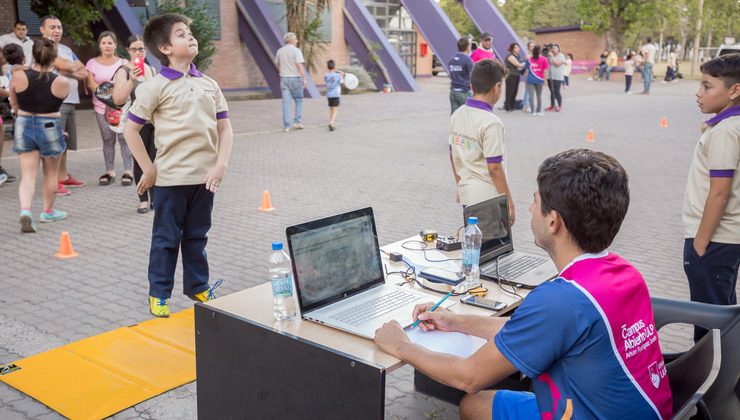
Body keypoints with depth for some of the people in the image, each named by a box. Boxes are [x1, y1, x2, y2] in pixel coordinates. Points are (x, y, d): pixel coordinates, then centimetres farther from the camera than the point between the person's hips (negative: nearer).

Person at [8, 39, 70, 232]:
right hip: (50, 127, -1)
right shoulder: (62, 83, -14)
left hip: (24, 126, 2)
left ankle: (25, 211, -16)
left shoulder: (19, 76, -8)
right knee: (50, 173, 17)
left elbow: (14, 104, 4)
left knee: (28, 175, 4)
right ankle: (48, 211, 31)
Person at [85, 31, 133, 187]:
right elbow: (90, 83, 0)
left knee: (124, 138, -7)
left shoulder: (123, 63, 9)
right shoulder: (92, 63, 9)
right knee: (108, 139, 5)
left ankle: (128, 171, -2)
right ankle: (110, 172, 12)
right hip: (102, 107, 1)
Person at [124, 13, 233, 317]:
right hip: (171, 178, -4)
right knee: (166, 239, 8)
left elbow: (224, 128, 9)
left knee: (197, 237, 17)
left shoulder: (209, 85, 7)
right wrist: (148, 169, -5)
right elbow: (130, 129, -5)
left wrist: (221, 164, -2)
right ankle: (158, 295, 21)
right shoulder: (156, 87, -7)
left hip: (205, 177, 4)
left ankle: (198, 288, 31)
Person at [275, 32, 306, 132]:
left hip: (284, 79, 4)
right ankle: (297, 122, 4)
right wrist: (304, 79, -15)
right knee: (299, 100, 12)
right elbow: (299, 65, -17)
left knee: (286, 103, 2)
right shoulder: (296, 50, -9)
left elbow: (277, 64, 19)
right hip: (295, 79, -4)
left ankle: (286, 126, 0)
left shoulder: (280, 51, 8)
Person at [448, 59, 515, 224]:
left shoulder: (457, 115, 3)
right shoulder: (491, 123, -20)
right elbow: (494, 168, -19)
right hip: (489, 199, -7)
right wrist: (509, 202, -11)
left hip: (466, 194, 8)